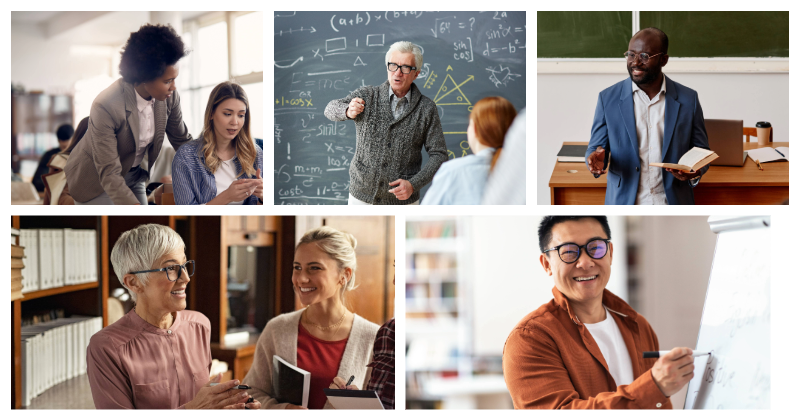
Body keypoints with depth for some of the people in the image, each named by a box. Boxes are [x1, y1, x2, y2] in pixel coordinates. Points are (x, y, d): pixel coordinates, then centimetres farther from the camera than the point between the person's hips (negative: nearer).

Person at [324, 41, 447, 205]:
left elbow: (438, 155, -2)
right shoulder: (367, 95, -2)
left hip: (402, 201, 0)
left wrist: (413, 184, -17)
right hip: (362, 197, 1)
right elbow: (332, 109, -17)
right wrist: (348, 111, -41)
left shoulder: (426, 108, -4)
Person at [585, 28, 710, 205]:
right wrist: (597, 159, -20)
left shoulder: (688, 99, 2)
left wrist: (694, 173, -14)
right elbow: (595, 147, 5)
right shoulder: (608, 98, 1)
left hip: (672, 206, 0)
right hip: (624, 204, 0)